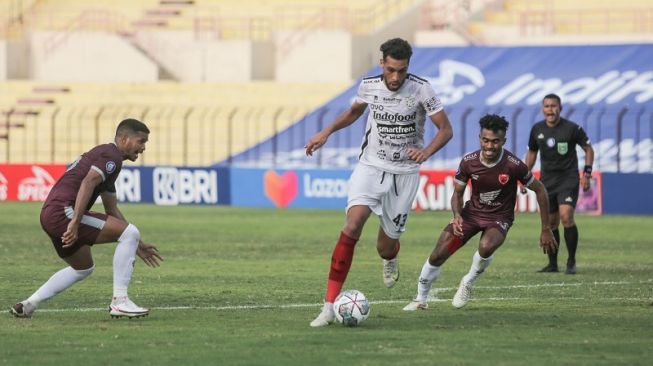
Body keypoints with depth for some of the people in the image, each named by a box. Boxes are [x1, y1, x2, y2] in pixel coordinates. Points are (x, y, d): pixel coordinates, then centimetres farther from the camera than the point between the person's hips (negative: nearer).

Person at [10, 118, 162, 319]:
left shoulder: (104, 154, 27)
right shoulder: (111, 155, -5)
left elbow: (112, 211, 31)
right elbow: (88, 182, -22)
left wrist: (137, 245, 30)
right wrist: (75, 221, -30)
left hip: (49, 215, 11)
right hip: (64, 211, -11)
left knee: (84, 268, 30)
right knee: (130, 232, -12)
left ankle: (28, 305, 24)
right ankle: (119, 301, -11)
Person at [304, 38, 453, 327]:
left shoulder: (421, 89, -13)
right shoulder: (368, 86, -5)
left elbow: (446, 130, -9)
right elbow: (354, 112, 19)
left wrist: (426, 152, -28)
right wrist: (327, 132, 6)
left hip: (404, 173, -1)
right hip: (370, 166, 1)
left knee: (386, 248, 5)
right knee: (352, 225, -24)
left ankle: (390, 260, 49)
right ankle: (329, 306, -25)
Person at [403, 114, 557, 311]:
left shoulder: (514, 165, -21)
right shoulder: (468, 162, -13)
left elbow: (540, 190, -8)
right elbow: (458, 193, 2)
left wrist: (546, 230, -5)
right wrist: (457, 216, -19)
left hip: (499, 217, -3)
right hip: (472, 212, 3)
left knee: (486, 247, -36)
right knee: (438, 254, -7)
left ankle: (468, 282, -4)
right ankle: (420, 300, 16)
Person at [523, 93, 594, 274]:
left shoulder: (572, 128, -9)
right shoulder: (537, 129, 4)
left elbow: (588, 149, 1)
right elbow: (531, 152, 18)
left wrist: (587, 174, -7)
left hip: (568, 179, -4)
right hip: (547, 181, 4)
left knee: (566, 217, -19)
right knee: (550, 223, 6)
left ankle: (571, 262, -8)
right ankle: (552, 264, 16)